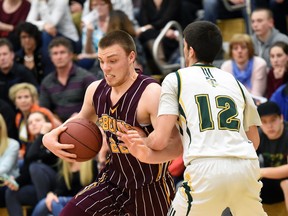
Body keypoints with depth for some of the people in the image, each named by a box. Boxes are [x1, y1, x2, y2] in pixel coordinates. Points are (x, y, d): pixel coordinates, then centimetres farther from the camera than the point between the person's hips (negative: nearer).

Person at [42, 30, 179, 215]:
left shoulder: (151, 94, -24)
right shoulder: (96, 90, -3)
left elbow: (175, 144, -32)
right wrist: (52, 137, -3)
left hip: (150, 187, -6)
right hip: (115, 178, 6)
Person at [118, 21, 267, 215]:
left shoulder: (175, 79, 13)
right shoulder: (236, 83, 24)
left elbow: (160, 140, 4)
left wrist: (143, 142, 27)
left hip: (206, 169, -4)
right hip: (247, 167, 4)